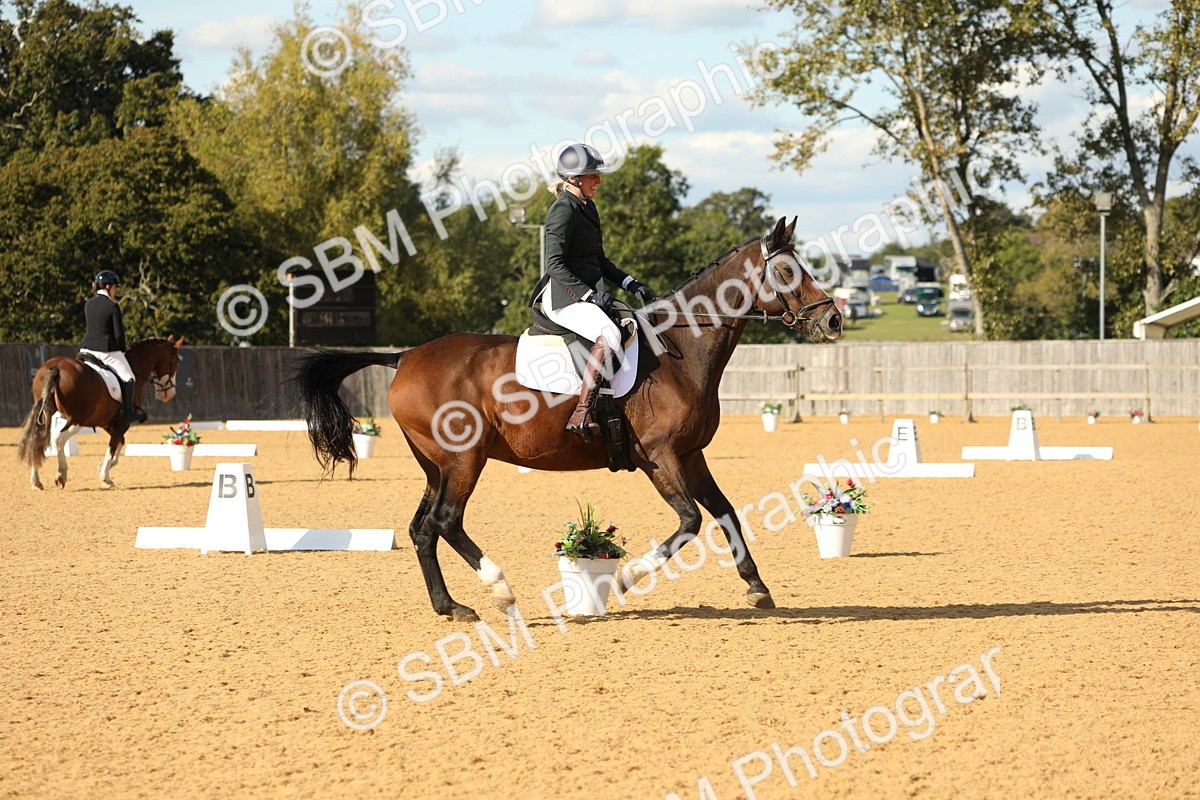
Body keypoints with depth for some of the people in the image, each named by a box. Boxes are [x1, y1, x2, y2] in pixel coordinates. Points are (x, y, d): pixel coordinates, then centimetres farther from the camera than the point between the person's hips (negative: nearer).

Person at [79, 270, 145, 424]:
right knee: (128, 378, 6)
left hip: (86, 348, 6)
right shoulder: (112, 306, -12)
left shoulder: (88, 304, 9)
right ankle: (128, 412, 4)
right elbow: (118, 334, -11)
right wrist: (122, 351, 6)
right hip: (107, 350, -6)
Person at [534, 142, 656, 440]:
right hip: (563, 296, -10)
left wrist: (630, 284, 11)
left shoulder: (588, 208, 18)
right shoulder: (563, 211, -11)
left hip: (588, 292, 10)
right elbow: (555, 264, -19)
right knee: (609, 334, -33)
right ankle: (581, 415, -39)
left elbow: (600, 260, 25)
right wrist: (589, 294, -22)